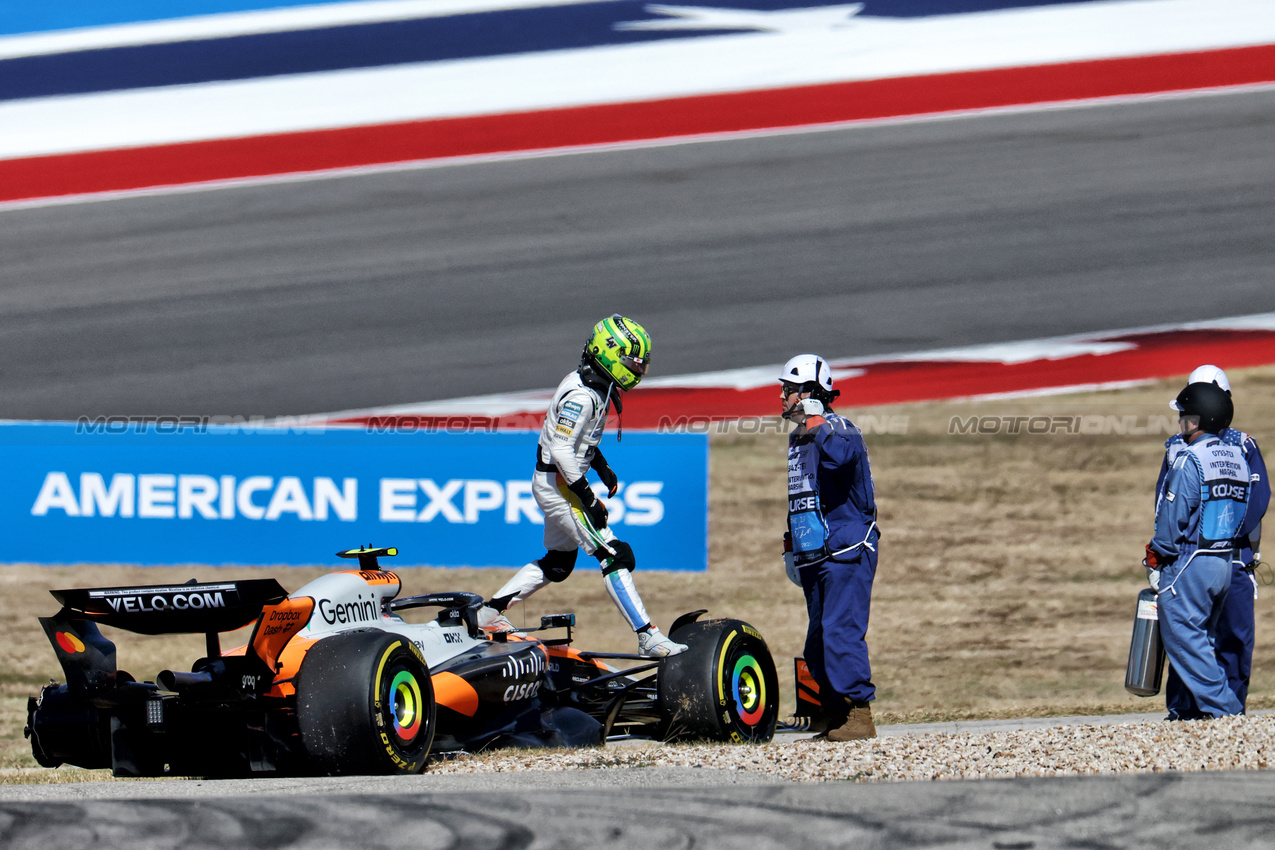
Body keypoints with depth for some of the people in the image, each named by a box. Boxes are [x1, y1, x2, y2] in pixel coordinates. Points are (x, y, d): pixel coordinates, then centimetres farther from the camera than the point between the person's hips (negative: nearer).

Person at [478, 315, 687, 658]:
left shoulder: (595, 388, 7)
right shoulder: (581, 396, -24)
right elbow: (562, 451, -27)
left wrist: (602, 467, 22)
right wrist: (589, 500, -26)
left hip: (564, 481, 11)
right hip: (559, 484, -11)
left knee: (558, 564, 22)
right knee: (616, 556, -13)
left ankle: (490, 611, 29)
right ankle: (648, 639, -15)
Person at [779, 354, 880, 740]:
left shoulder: (839, 429, -8)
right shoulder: (799, 437, 18)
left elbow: (841, 455, -35)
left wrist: (817, 426, -22)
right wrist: (792, 546, 30)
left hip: (846, 551, -9)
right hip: (813, 555, 9)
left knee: (841, 632, -16)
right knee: (819, 639, 8)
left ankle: (859, 714, -16)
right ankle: (832, 713, 12)